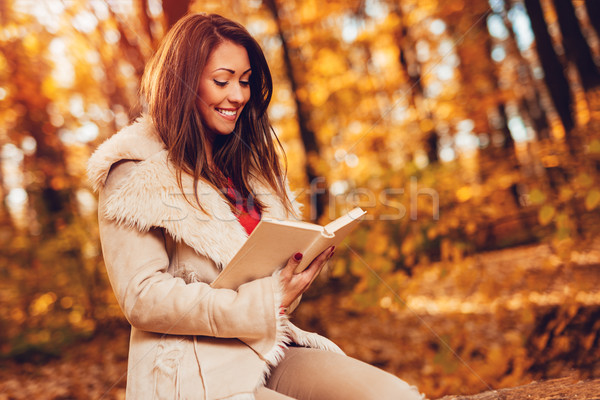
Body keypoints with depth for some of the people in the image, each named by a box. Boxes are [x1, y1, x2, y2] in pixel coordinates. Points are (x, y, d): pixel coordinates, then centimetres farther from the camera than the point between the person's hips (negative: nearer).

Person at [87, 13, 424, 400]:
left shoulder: (252, 164, 17)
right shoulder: (135, 172, -5)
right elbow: (143, 300, -12)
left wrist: (301, 266, -4)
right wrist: (265, 303, -18)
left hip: (272, 353, 7)